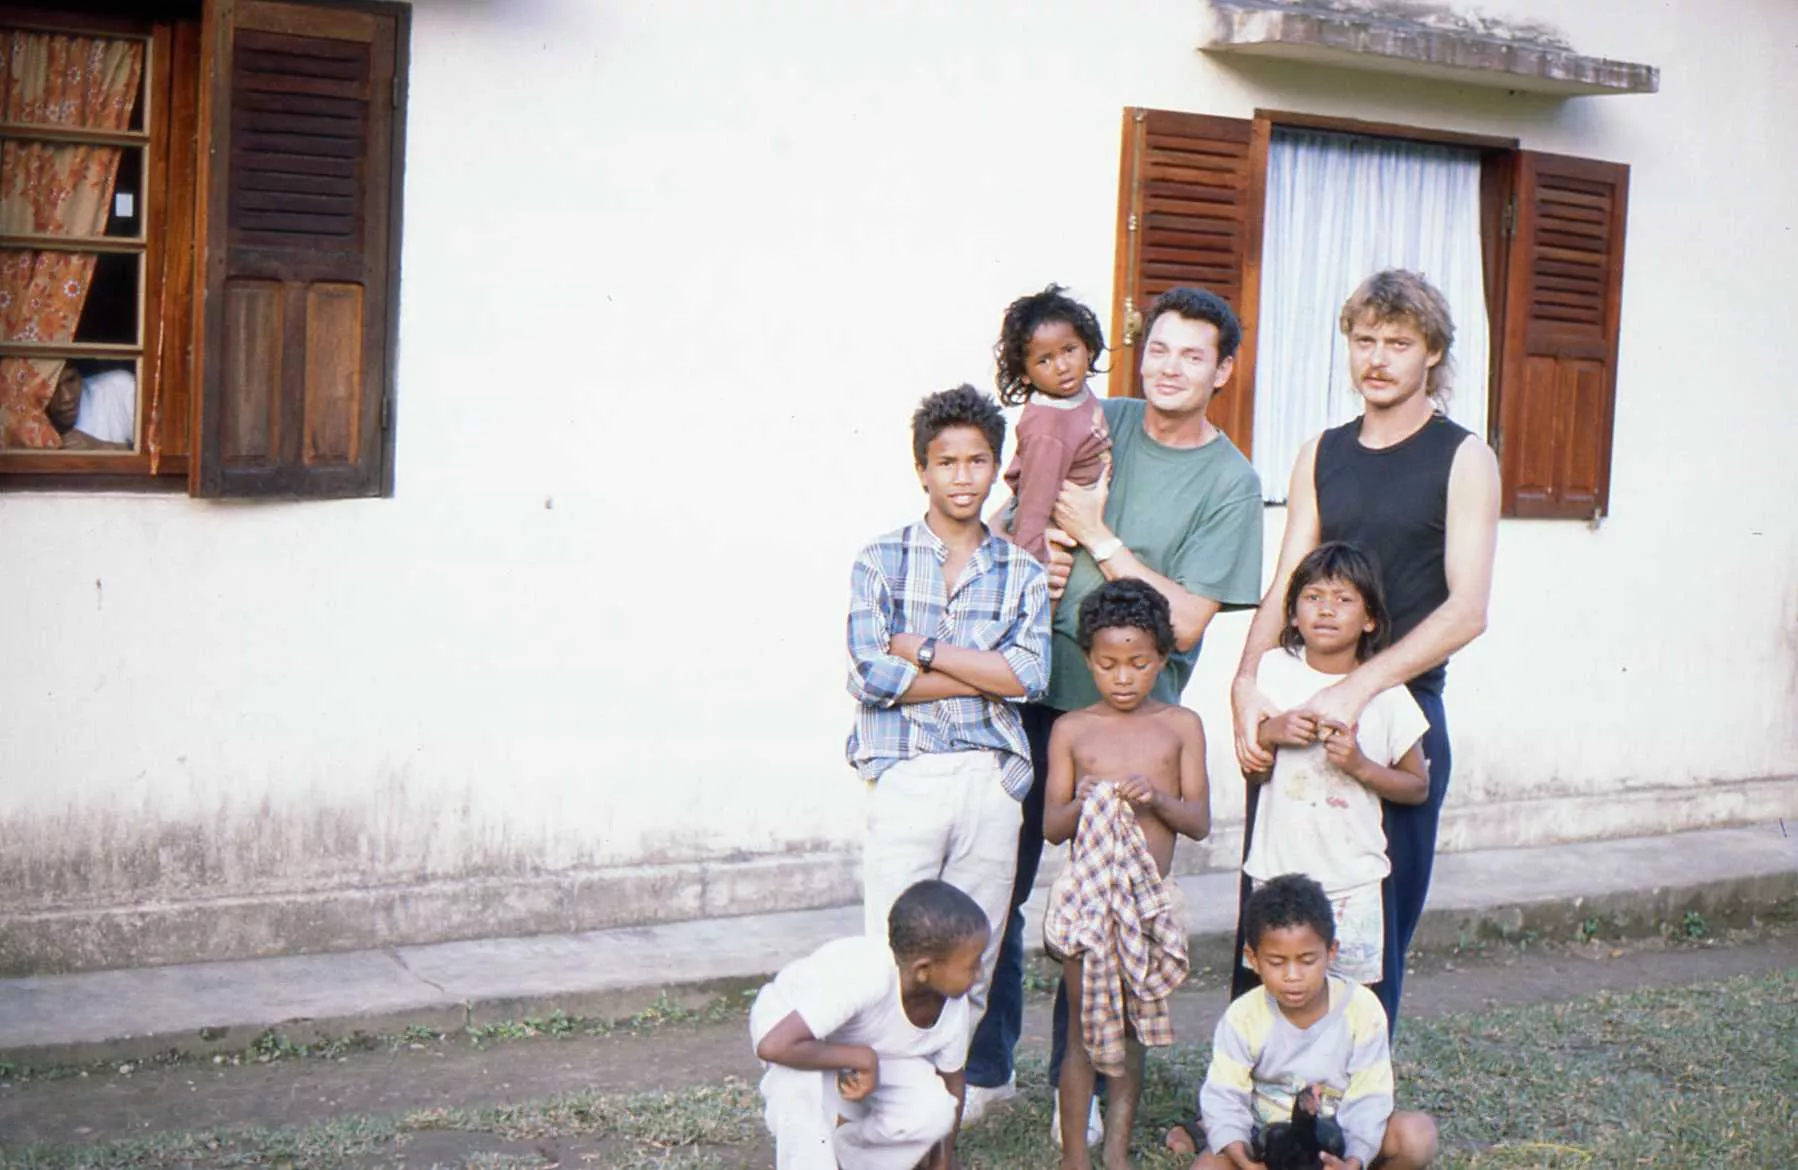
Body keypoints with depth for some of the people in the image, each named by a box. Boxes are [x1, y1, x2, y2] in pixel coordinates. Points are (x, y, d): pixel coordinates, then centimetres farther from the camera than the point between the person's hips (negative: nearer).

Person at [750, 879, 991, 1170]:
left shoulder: (954, 1007, -22)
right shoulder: (864, 976, -44)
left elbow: (950, 1080, -1)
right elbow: (773, 1046, -50)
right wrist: (861, 1058, -41)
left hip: (867, 1052, 5)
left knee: (932, 1111, -20)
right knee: (800, 1085, -40)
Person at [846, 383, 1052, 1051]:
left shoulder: (1022, 573, 9)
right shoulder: (882, 560, 3)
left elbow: (1030, 675, -6)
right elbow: (870, 677, -9)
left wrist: (920, 650, -9)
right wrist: (985, 675, -7)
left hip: (991, 779, 3)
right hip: (904, 776, -2)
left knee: (972, 963, 7)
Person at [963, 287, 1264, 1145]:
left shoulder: (1229, 482, -5)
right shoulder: (1096, 424, 5)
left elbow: (1185, 623, -12)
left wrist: (1098, 538, -14)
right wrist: (1041, 544, -8)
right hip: (1032, 693, 3)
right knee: (995, 890, 7)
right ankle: (987, 1066, 24)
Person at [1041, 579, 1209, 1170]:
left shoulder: (1181, 726, 3)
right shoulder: (1071, 730, 1)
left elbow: (1200, 822, -1)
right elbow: (1051, 826, -1)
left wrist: (1157, 798, -21)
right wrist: (1084, 804, -22)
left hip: (1151, 898, 2)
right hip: (1086, 894, -1)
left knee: (1131, 1032, 12)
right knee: (1085, 1031, 3)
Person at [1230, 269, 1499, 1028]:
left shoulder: (1463, 460, -2)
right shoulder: (1321, 455, 12)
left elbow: (1466, 610, -12)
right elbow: (1283, 588, 6)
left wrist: (1360, 687, -24)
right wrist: (1248, 683, -13)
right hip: (1296, 709, 4)